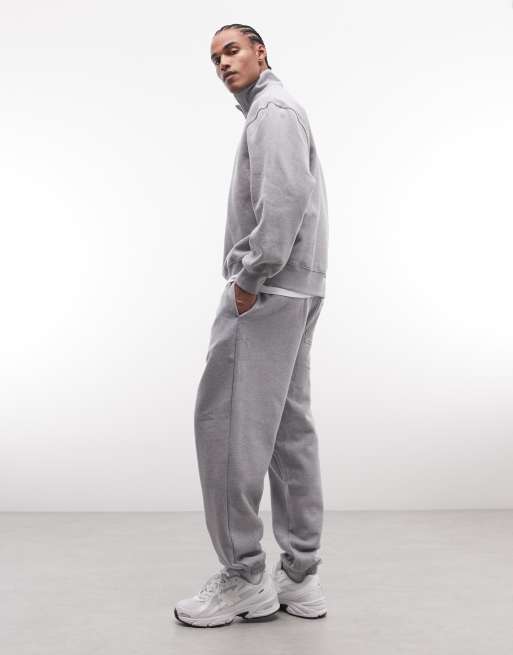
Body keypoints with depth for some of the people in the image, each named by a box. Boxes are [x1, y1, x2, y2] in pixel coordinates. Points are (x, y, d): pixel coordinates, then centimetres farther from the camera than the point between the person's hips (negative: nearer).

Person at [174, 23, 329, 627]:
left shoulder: (272, 109, -7)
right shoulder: (272, 111, 25)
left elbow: (286, 198, -23)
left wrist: (249, 279, -19)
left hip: (266, 291, -10)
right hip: (291, 292, 10)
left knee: (228, 421, -7)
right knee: (289, 427, 8)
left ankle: (244, 578, 0)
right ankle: (300, 576, 13)